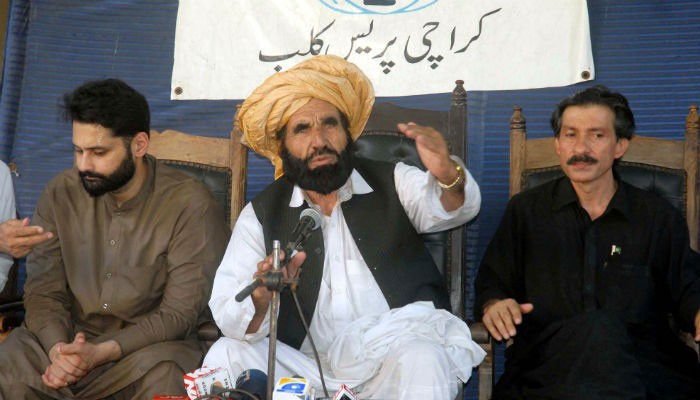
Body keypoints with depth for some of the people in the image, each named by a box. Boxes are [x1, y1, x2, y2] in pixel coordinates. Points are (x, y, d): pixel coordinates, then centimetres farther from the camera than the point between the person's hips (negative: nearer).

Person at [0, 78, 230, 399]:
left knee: (162, 374, -35)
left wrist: (101, 353, -24)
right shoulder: (60, 194, 2)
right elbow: (43, 290, 1)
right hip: (71, 338, 2)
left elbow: (180, 314, -12)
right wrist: (57, 348, -21)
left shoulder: (190, 205, -11)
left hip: (150, 345, -2)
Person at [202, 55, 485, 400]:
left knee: (420, 358, -34)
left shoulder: (393, 182, 7)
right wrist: (261, 301, -26)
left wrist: (447, 175, -37)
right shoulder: (261, 214, 7)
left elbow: (448, 209, -12)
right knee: (226, 355, -22)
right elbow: (226, 316, -2)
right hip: (308, 368, 2)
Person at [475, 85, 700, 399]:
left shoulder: (660, 217, 17)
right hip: (547, 359, 0)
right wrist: (493, 305, -6)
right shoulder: (525, 209, 17)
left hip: (642, 363, 1)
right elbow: (491, 280, 19)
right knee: (599, 329, -38)